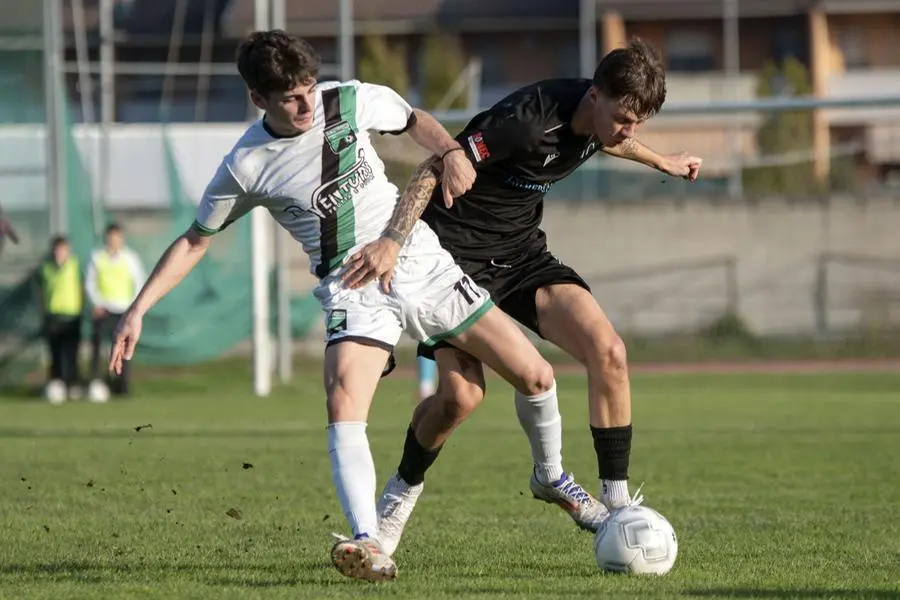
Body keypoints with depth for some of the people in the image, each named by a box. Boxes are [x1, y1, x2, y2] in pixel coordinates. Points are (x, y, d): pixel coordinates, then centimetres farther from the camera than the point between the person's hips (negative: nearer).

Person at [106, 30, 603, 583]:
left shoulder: (351, 101, -6)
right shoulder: (246, 167, -10)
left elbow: (413, 120, 16)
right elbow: (196, 240, 3)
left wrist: (451, 153, -4)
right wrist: (139, 309, -4)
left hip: (424, 263, 3)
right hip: (353, 288, -3)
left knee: (537, 377, 3)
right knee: (344, 404, -32)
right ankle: (369, 544, -40)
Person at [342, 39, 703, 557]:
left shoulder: (600, 117, -4)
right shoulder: (533, 117, -29)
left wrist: (662, 162, 39)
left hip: (521, 251, 7)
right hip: (454, 253, -7)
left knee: (608, 352, -15)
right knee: (461, 394, -19)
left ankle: (617, 504, -6)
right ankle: (404, 488, 14)